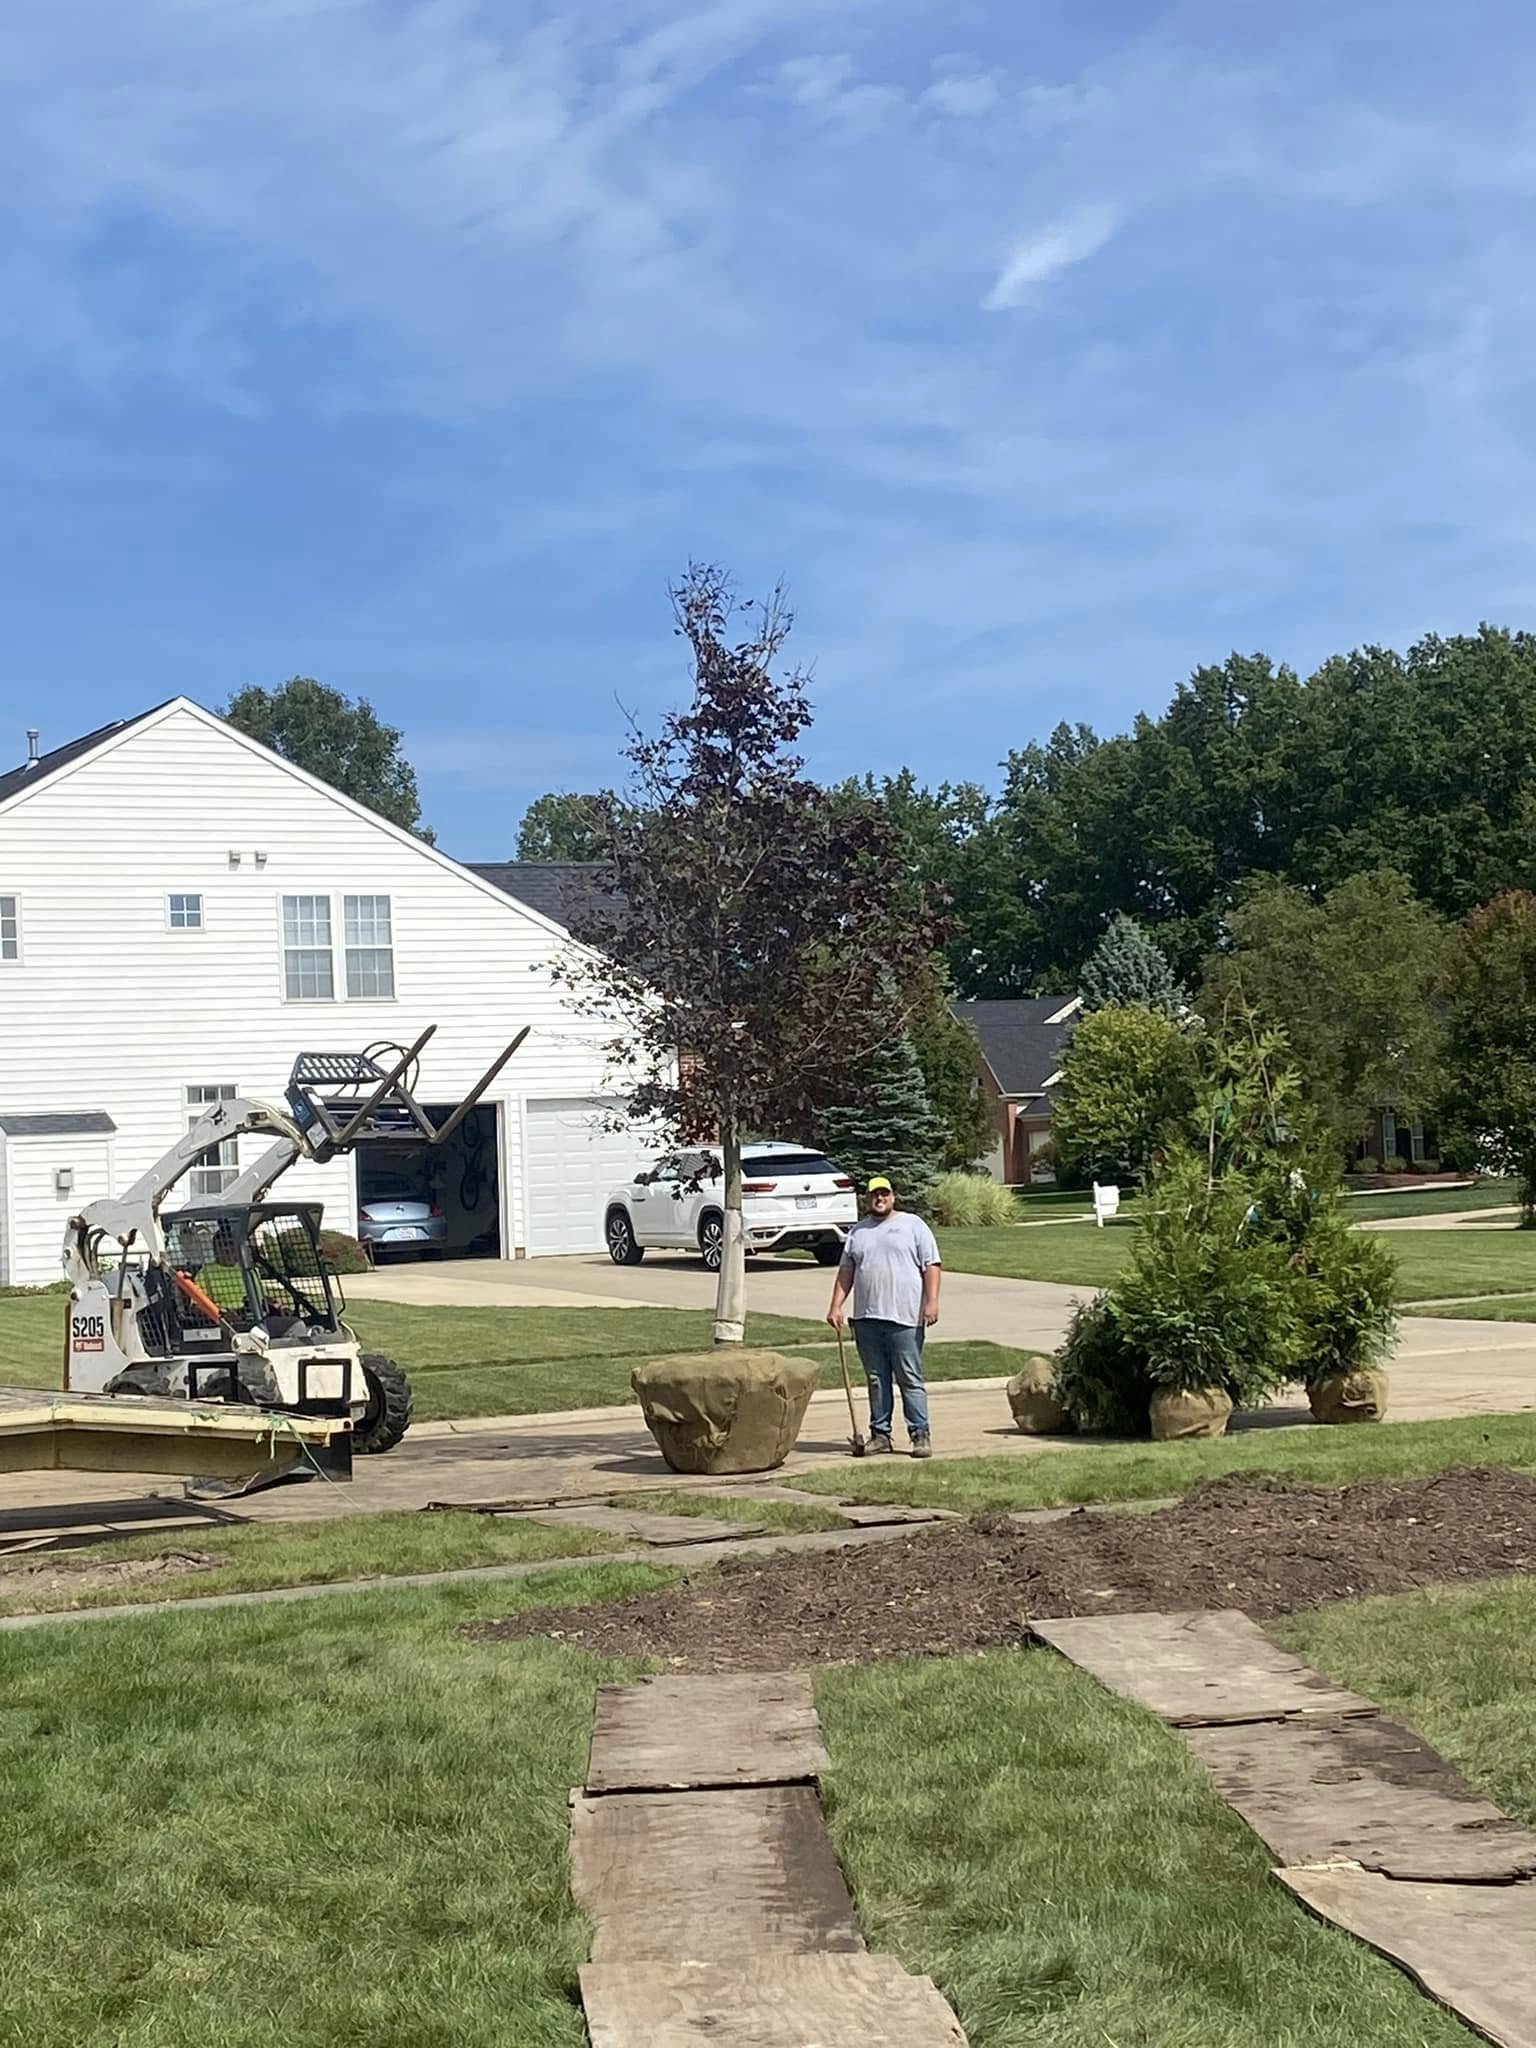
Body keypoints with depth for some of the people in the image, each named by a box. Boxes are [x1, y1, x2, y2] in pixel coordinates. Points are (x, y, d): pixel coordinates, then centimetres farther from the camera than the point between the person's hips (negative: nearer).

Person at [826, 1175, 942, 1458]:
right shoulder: (858, 1231, 17)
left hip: (904, 1318, -4)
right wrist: (836, 1306, 7)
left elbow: (931, 1266, -1)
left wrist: (931, 1302, -11)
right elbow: (845, 1272, 17)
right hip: (866, 1318, 4)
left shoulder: (913, 1225, 5)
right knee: (876, 1380, 7)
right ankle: (880, 1434, 13)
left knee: (910, 1379, -5)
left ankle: (921, 1435, -2)